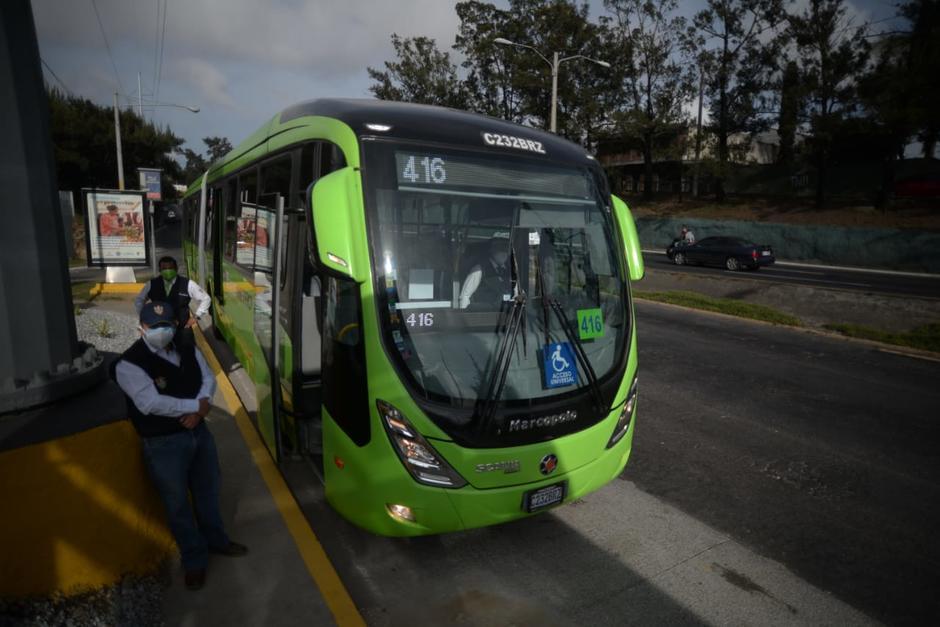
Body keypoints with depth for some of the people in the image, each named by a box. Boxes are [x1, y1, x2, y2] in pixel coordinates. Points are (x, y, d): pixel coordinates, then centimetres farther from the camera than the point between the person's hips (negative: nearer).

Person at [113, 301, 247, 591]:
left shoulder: (187, 349, 1)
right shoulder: (129, 363, -19)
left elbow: (208, 378, 0)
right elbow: (151, 403, -28)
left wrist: (198, 409, -18)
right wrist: (197, 405, -21)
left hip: (198, 430, 6)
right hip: (163, 444, -5)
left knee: (208, 490, 21)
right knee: (178, 503, 11)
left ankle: (216, 540, 45)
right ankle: (194, 560, 32)